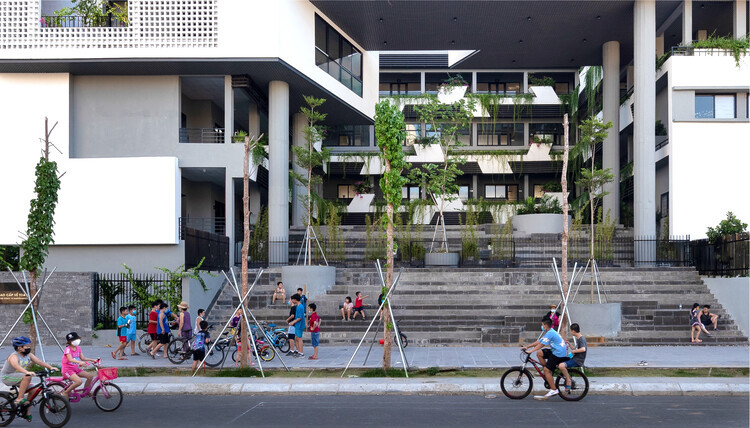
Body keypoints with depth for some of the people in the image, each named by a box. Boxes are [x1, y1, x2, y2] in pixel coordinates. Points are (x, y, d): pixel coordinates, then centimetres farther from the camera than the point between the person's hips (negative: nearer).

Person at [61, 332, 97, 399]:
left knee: (90, 376, -5)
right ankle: (65, 392, -12)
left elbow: (82, 358, 12)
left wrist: (92, 360, -1)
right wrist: (80, 362, -48)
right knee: (79, 381, -30)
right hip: (68, 370, -8)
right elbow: (70, 359, -32)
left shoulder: (78, 348, 8)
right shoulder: (68, 349, -16)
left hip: (76, 369, 8)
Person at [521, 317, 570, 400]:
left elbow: (541, 344, -19)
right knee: (539, 353, 5)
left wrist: (530, 351, -19)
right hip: (555, 352, 10)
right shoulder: (549, 332, 16)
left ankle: (554, 390, -10)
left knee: (546, 370, -12)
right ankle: (548, 372, 10)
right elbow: (538, 342, 17)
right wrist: (527, 347, 13)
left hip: (559, 353, -10)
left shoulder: (550, 333, -16)